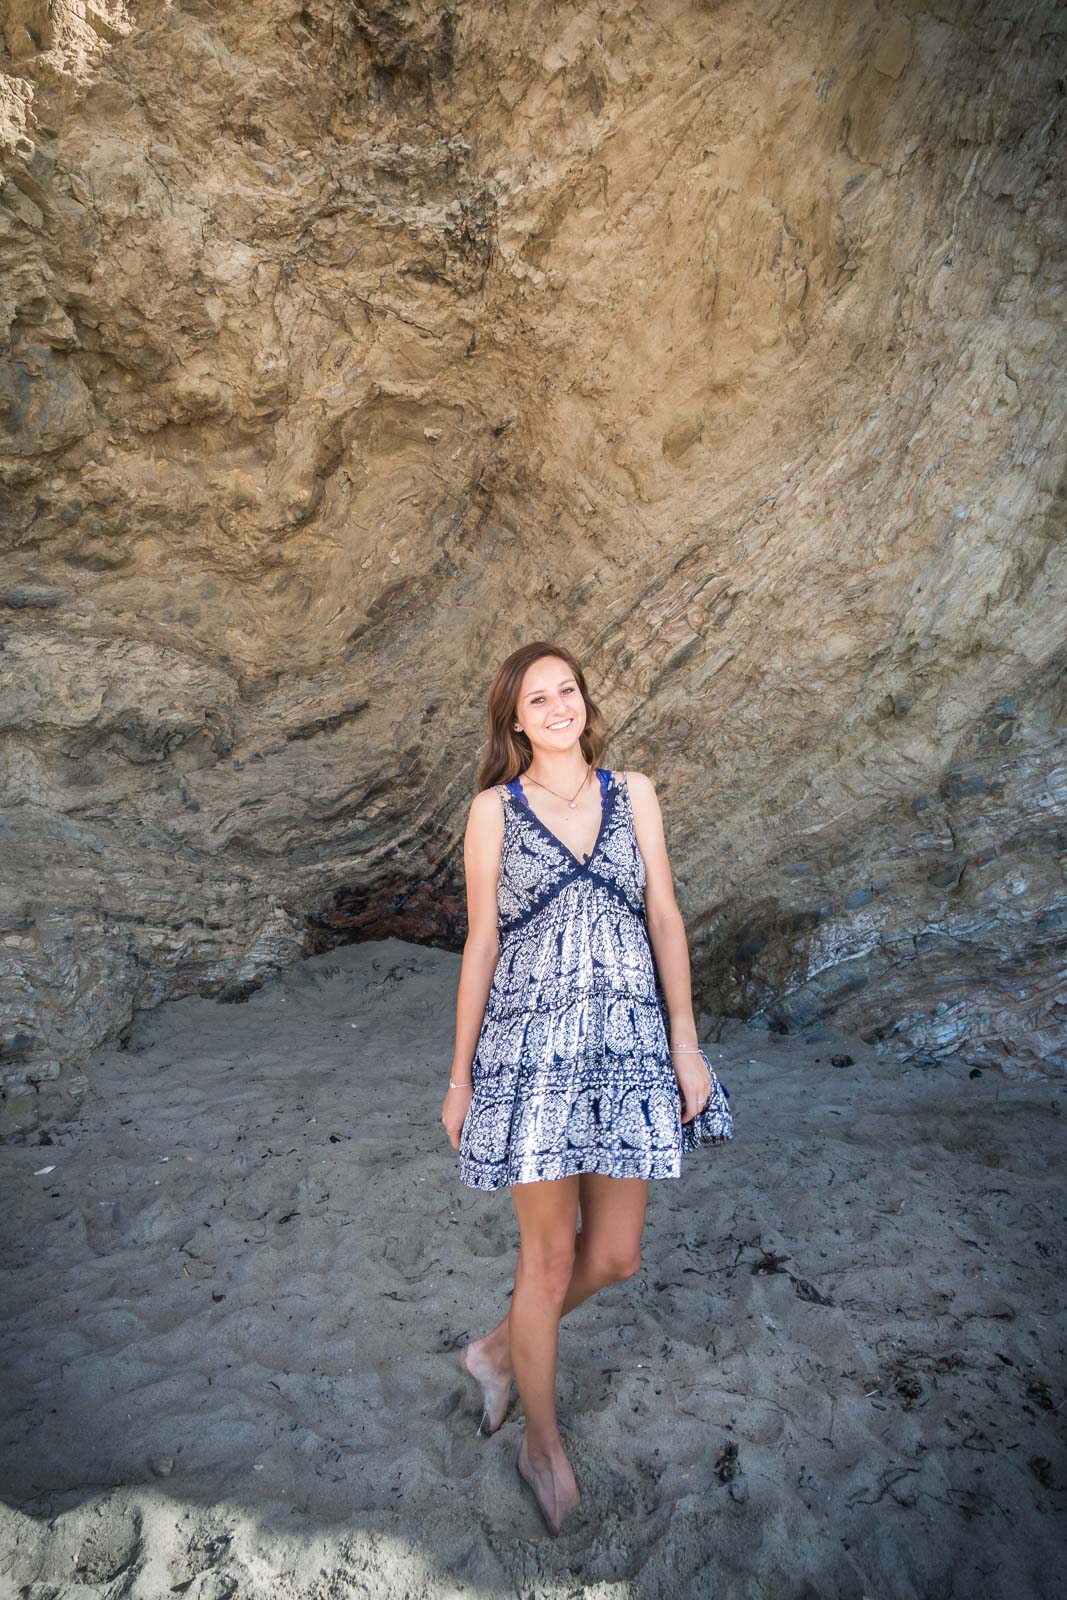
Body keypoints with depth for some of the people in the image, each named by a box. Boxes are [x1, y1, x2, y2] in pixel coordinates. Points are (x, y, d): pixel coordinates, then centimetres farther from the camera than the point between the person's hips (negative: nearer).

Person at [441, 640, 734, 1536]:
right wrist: (460, 1075, 3)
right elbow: (480, 942, 1)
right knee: (550, 1255, 7)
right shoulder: (494, 809, 0)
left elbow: (664, 917, 5)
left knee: (616, 1255, 9)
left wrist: (686, 1043, -1)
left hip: (627, 1041, 3)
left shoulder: (633, 793, 6)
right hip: (531, 1042, -3)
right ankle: (544, 1443, 34)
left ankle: (499, 1350, 39)